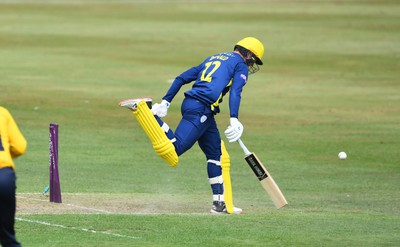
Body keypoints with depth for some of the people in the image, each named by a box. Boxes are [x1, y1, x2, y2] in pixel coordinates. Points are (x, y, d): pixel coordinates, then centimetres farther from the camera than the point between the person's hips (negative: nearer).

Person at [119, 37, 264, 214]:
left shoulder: (212, 59, 32)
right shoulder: (241, 65, 8)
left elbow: (182, 78, 26)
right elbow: (235, 91, -11)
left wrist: (165, 102, 22)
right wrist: (234, 120, -23)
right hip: (201, 109, -9)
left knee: (216, 154, 16)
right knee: (171, 152, -21)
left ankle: (219, 203, 14)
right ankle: (142, 108, -23)